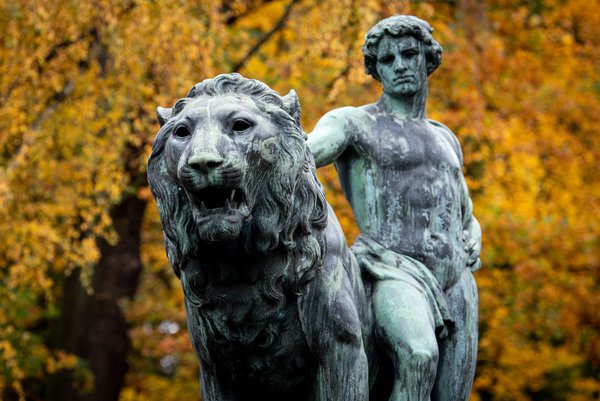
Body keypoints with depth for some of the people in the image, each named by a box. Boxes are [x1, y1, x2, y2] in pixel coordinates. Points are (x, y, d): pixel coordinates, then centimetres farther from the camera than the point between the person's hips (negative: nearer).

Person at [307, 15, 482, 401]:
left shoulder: (446, 138, 25)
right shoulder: (353, 123, 7)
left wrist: (473, 241, 10)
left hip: (457, 283, 6)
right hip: (394, 272, -6)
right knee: (419, 357, -37)